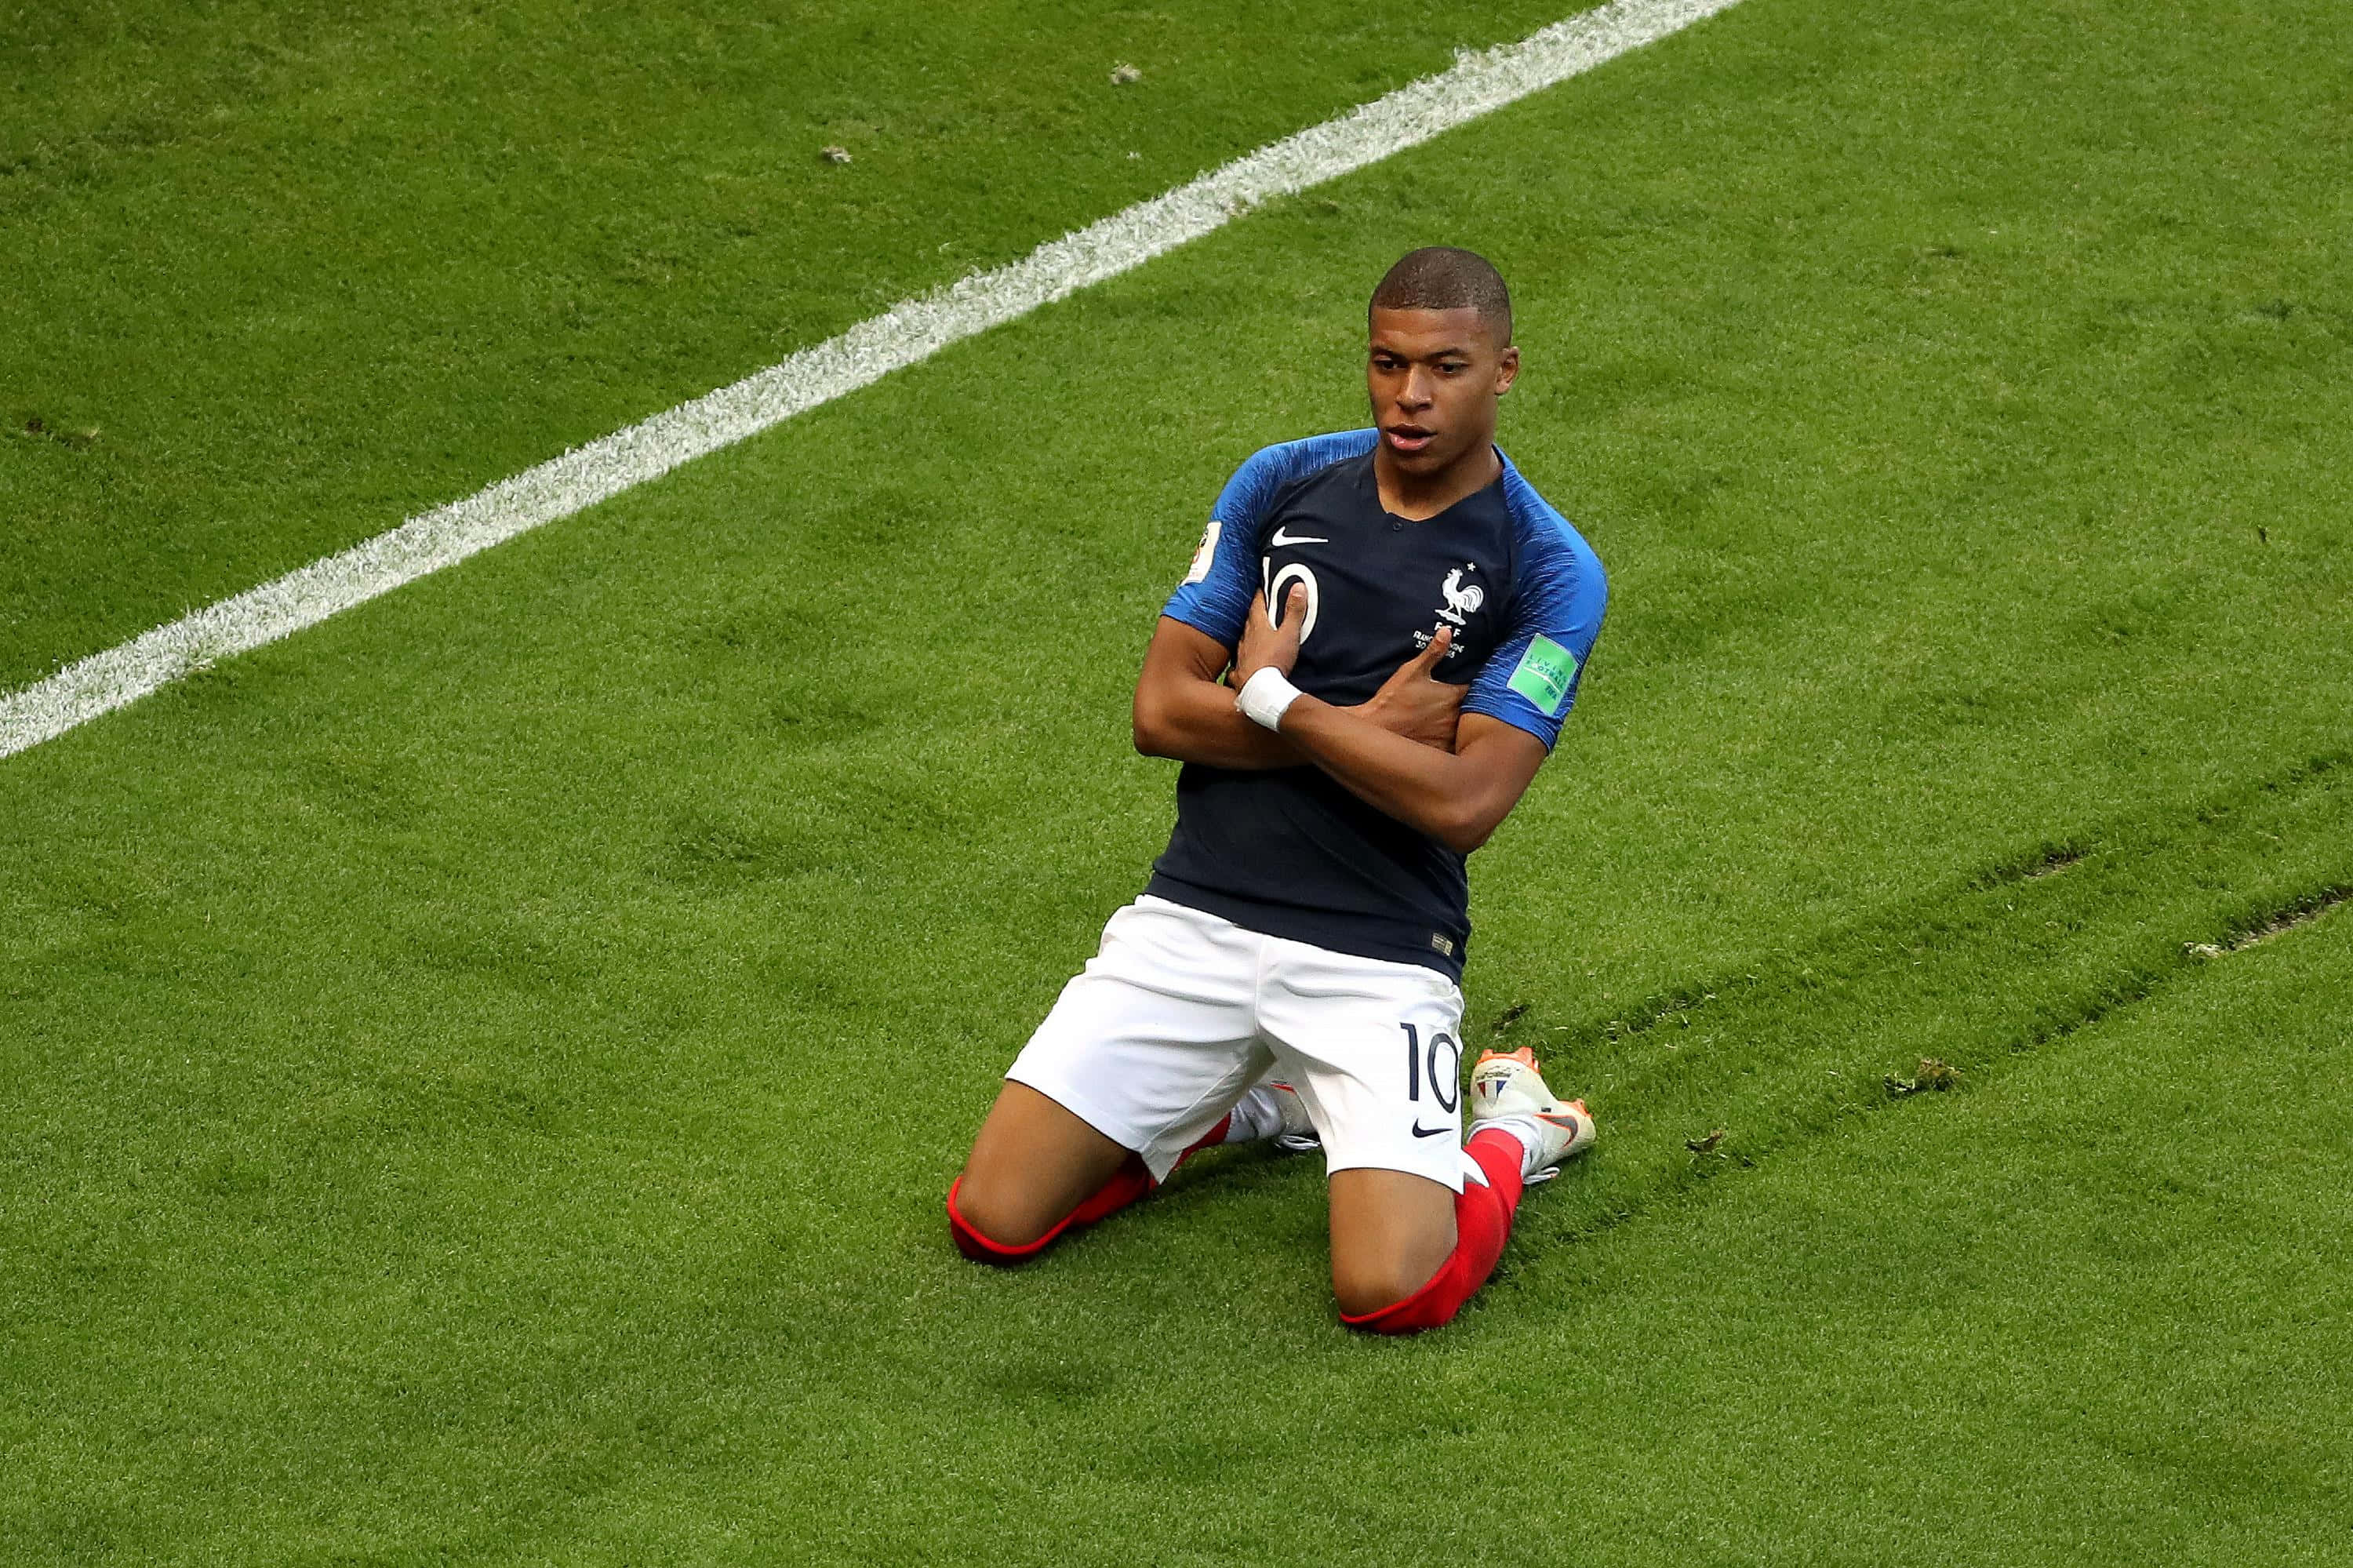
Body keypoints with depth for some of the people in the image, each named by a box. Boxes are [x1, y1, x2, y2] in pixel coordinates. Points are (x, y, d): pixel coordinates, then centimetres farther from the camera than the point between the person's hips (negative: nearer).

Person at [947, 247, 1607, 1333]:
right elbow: (1161, 711, 0)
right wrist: (1365, 727, -10)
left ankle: (1511, 1131, 12)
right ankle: (1250, 1102, 21)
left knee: (1394, 1291, -22)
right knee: (994, 1221, -5)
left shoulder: (1549, 571, -6)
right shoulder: (1282, 485, 6)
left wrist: (1273, 700, -9)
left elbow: (1462, 805, -16)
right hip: (1195, 918, 4)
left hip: (1381, 955, -4)